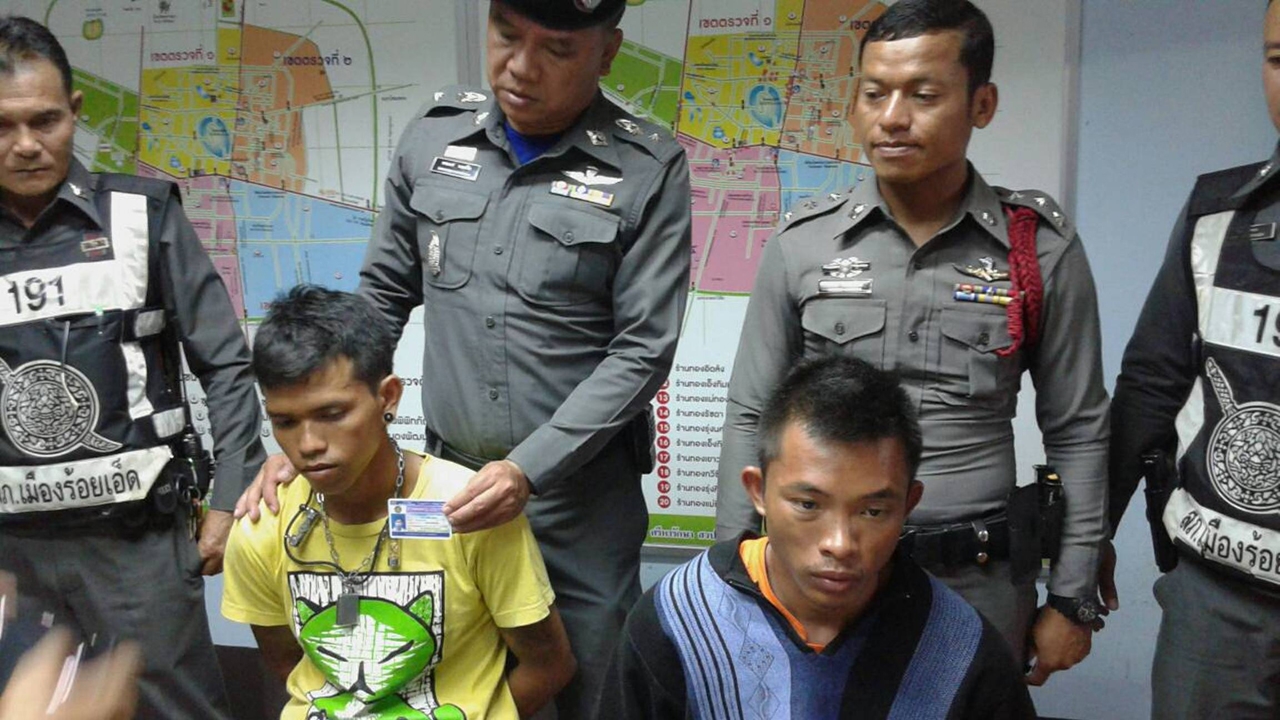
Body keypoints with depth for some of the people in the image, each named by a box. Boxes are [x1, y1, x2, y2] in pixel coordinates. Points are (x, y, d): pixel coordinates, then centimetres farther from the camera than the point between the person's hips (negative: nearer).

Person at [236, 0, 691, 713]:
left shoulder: (649, 170, -9)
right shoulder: (433, 138, 2)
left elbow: (642, 352, -11)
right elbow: (382, 296, 10)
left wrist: (531, 467, -20)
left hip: (582, 490, -3)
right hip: (449, 481, 3)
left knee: (590, 696, 10)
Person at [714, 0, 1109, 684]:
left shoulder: (1042, 249, -4)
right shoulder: (801, 243, -3)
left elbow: (1077, 430, 2)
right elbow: (751, 419, 3)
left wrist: (1071, 597, 2)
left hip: (980, 583, 0)